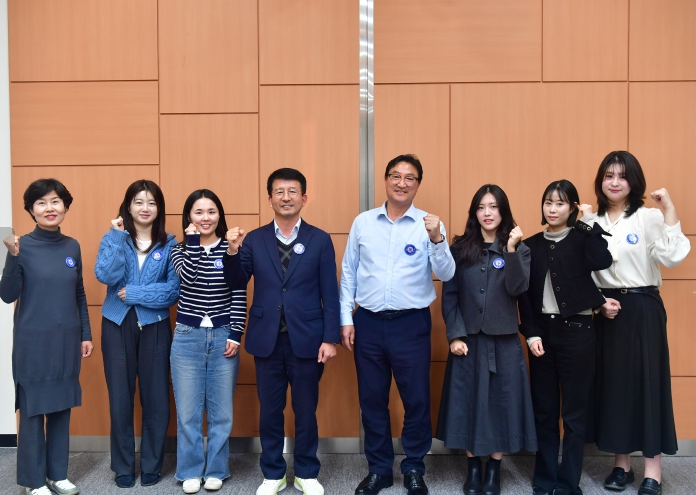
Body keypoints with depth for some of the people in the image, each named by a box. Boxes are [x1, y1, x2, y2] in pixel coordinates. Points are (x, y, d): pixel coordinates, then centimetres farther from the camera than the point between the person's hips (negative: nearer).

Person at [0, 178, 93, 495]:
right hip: (33, 342, -4)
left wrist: (85, 334, 10)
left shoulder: (72, 246, 5)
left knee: (62, 408, 12)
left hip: (66, 341, 4)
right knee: (33, 411, 5)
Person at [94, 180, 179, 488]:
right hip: (117, 325, 0)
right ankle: (123, 466, 21)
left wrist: (133, 293, -14)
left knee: (155, 397, 4)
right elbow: (106, 276, -16)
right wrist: (119, 235, -15)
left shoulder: (169, 244, 1)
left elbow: (174, 290, -8)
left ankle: (152, 465, 21)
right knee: (120, 397, 6)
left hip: (155, 326, 0)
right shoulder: (113, 238, 2)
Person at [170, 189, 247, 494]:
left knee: (221, 411, 8)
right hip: (187, 338, 0)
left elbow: (239, 294, -1)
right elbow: (188, 276, -18)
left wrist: (235, 335, -7)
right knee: (188, 411, 6)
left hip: (223, 338, 0)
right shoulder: (180, 250, 3)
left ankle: (215, 470, 22)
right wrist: (193, 240, -13)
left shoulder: (230, 249, 1)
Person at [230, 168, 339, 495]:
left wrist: (330, 338, -6)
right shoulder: (254, 240, 4)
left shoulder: (320, 240, 0)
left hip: (306, 339, -1)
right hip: (267, 339, 1)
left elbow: (330, 294, -2)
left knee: (306, 411, 11)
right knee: (270, 411, 11)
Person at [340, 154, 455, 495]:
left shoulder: (428, 225, -2)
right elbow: (348, 274, 7)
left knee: (416, 399, 7)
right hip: (368, 322, 2)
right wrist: (346, 319, 2)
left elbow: (445, 274, -10)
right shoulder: (363, 222, 4)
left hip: (411, 324, -2)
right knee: (372, 399, 12)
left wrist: (437, 239, -25)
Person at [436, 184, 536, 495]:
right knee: (468, 401, 5)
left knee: (500, 400, 5)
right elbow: (449, 295, 0)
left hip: (504, 340, 0)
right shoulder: (459, 249, 2)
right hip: (468, 339, 0)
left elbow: (517, 289, -14)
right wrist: (455, 335, -8)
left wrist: (511, 249, -21)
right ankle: (473, 467, 20)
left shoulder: (519, 250, 2)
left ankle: (494, 469, 19)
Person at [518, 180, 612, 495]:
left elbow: (603, 262, -21)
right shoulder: (531, 245, 7)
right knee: (543, 409, 8)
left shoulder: (582, 239, 1)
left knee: (574, 410, 4)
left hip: (577, 330, -2)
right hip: (542, 331, 3)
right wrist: (531, 334, -4)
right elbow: (524, 294, 4)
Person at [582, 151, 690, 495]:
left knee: (647, 381, 0)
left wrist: (669, 210, -21)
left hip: (642, 309, -3)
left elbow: (673, 257, -19)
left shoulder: (649, 217, -4)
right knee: (611, 383, 7)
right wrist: (598, 302, -6)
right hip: (605, 310, 4)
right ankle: (621, 464, 21)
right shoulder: (590, 223, 7)